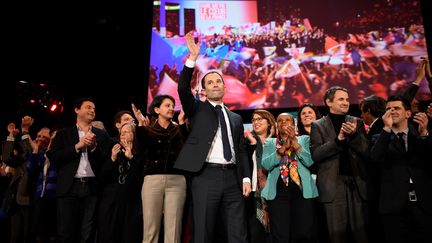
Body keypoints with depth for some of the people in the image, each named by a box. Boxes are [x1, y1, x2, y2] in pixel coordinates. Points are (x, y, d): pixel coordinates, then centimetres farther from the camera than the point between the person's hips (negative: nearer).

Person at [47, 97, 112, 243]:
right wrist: (77, 146, -8)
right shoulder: (64, 133, 11)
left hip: (92, 188, 0)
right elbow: (53, 157, -1)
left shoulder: (102, 135, 11)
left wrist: (94, 146, -10)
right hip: (69, 187, 0)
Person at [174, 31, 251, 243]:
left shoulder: (236, 118, 19)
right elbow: (183, 88, -8)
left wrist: (246, 178, 3)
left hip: (232, 178, 3)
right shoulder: (197, 110, 10)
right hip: (206, 177, -3)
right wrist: (193, 57, -16)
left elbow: (242, 150, 15)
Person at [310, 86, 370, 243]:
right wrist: (338, 139, -17)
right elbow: (315, 155, -8)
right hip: (333, 184, -2)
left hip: (357, 182, 3)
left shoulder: (357, 122, 11)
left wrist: (354, 134, -15)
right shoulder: (318, 125, 2)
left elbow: (366, 151, 2)